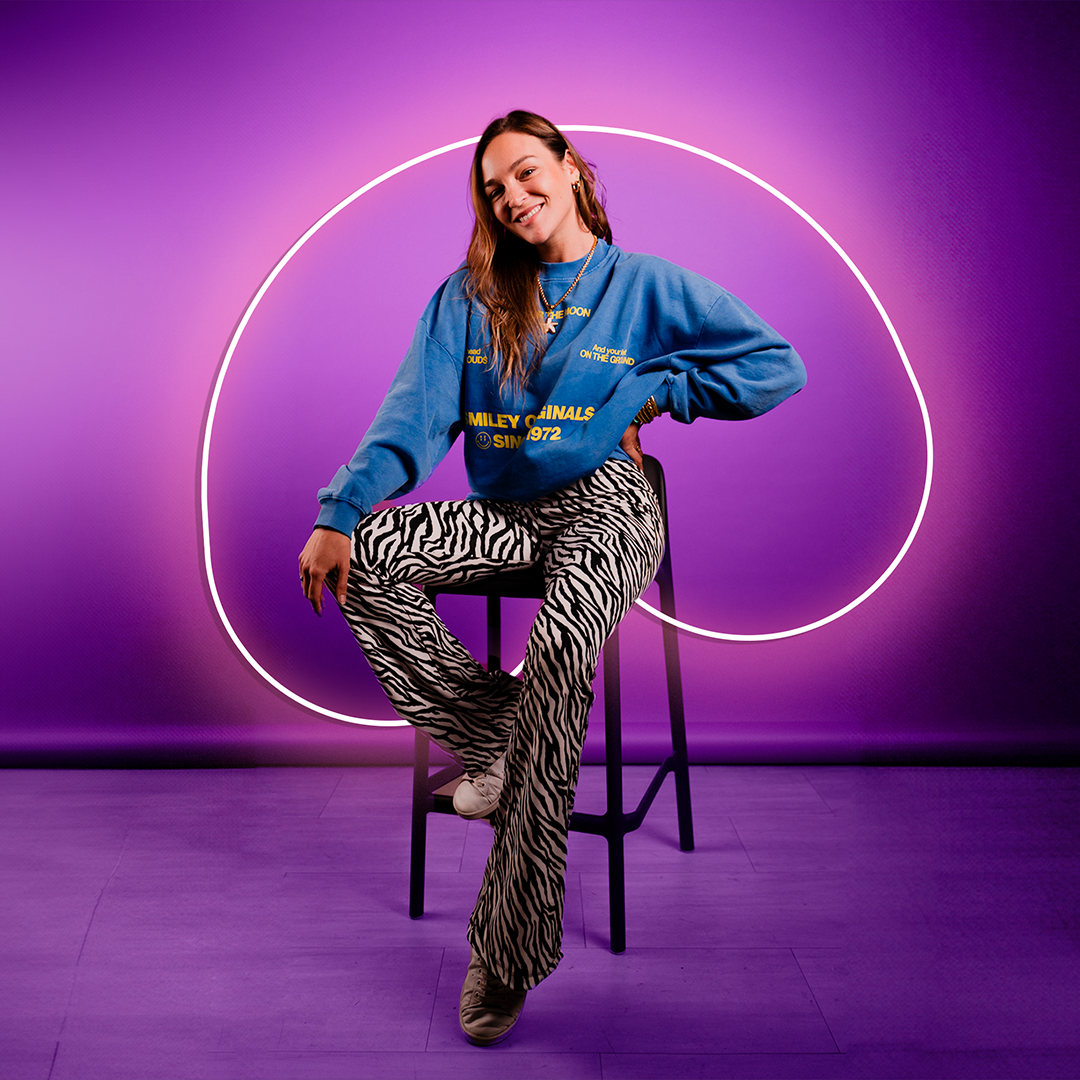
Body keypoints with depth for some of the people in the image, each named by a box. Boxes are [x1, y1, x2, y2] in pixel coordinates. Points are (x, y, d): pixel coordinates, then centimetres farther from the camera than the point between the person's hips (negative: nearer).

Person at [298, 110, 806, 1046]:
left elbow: (781, 366, 6)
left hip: (607, 507, -3)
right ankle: (491, 734, -9)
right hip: (507, 514, 4)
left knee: (561, 648, -34)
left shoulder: (647, 283, 7)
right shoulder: (468, 297, 12)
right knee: (371, 553, -25)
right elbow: (414, 413, -2)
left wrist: (653, 390, -3)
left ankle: (507, 953, -23)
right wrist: (339, 511, -18)